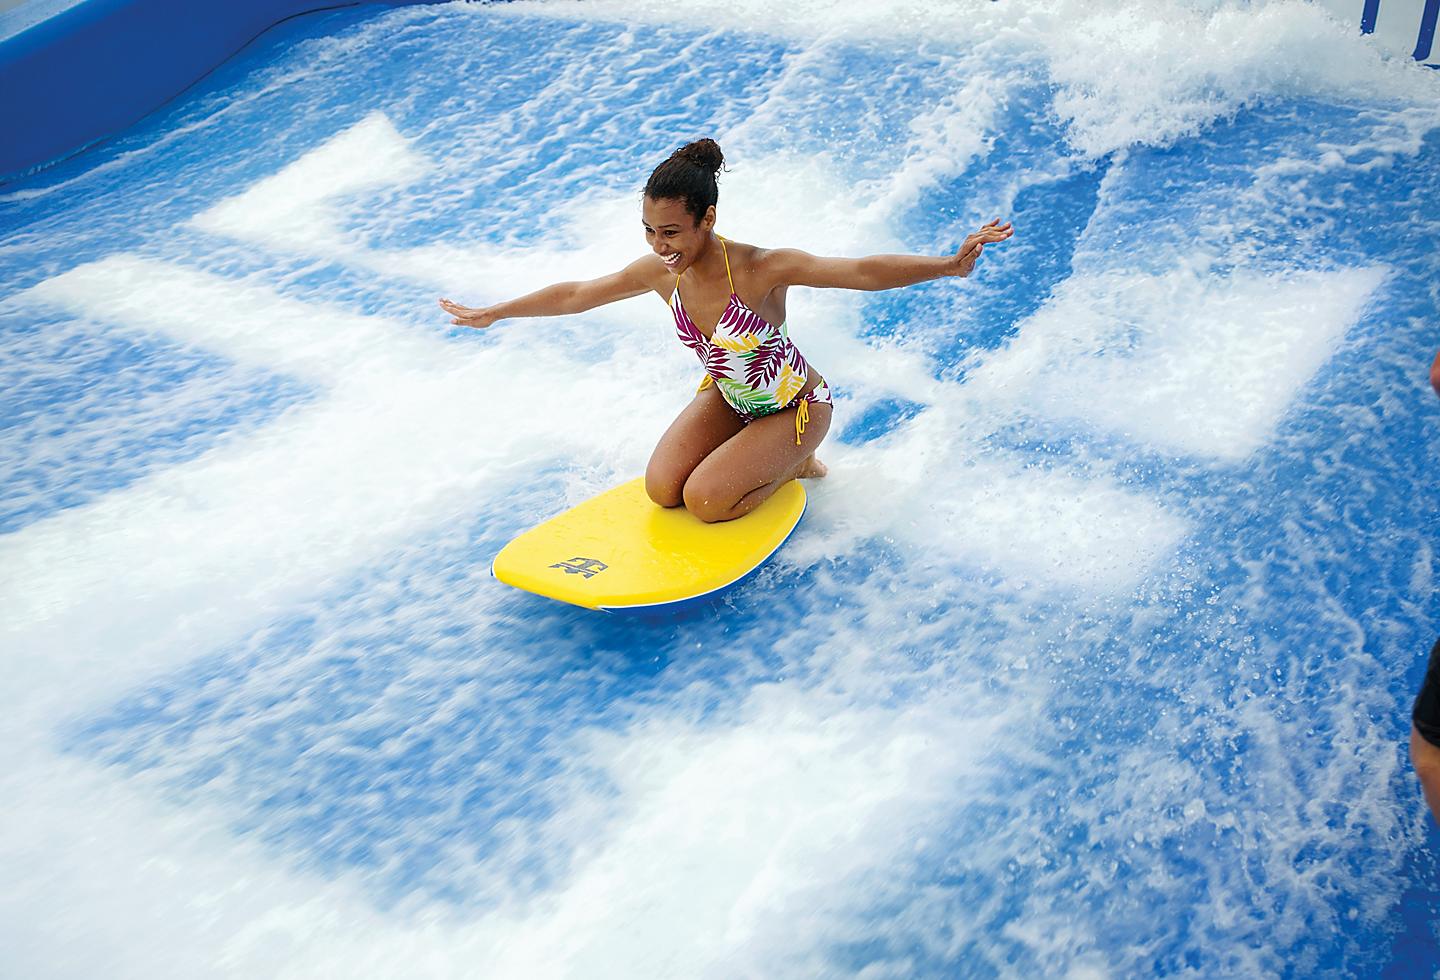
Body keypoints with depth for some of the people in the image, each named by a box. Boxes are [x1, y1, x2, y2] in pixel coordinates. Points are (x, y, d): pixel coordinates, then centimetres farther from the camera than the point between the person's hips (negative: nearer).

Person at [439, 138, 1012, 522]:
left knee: (705, 500, -19)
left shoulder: (761, 269, -34)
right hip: (727, 397, 6)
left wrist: (949, 266, -57)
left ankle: (796, 463, 8)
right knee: (661, 490, -8)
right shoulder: (660, 272, -17)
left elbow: (864, 272, -43)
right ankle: (757, 455, 17)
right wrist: (490, 315, 9)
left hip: (795, 406, -6)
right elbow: (574, 295, -1)